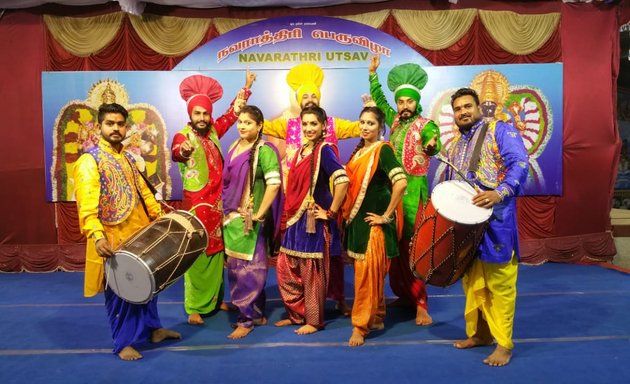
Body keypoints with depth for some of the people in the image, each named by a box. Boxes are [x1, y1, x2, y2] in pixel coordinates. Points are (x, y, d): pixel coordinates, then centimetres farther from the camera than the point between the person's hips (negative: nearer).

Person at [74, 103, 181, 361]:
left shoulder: (127, 158, 13)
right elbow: (86, 204, -24)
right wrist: (97, 235, -36)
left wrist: (162, 219, 13)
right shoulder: (89, 161, -11)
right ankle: (123, 342, 19)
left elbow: (143, 192, 18)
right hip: (113, 238, -7)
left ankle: (153, 328, 34)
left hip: (140, 233, 7)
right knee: (119, 291, 4)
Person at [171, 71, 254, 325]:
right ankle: (194, 309, 7)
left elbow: (232, 113, 21)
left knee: (216, 255, 14)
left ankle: (215, 300, 26)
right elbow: (176, 152, -35)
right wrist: (183, 150, -58)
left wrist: (246, 87, 23)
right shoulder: (182, 136, -12)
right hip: (196, 206, -6)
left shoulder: (213, 131, 7)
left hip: (217, 204, 6)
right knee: (196, 256, -2)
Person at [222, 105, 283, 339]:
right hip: (232, 217, 8)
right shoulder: (234, 147, 11)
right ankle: (257, 313, 26)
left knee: (248, 268, 0)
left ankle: (248, 318, 13)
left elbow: (274, 184, -21)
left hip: (250, 220, -8)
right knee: (235, 267, 13)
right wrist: (226, 212, 14)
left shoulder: (264, 150, -12)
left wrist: (259, 214, -18)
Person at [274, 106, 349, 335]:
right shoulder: (302, 150, 12)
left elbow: (342, 181, -26)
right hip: (297, 218, 8)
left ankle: (314, 321, 19)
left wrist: (331, 212, -19)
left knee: (312, 272, 3)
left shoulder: (324, 150, -12)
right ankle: (297, 315, 28)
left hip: (314, 220, -8)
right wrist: (292, 212, 14)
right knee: (286, 268, 13)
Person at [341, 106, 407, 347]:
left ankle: (361, 326, 8)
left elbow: (401, 182, -25)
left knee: (368, 274, -2)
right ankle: (377, 318, 29)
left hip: (374, 222, -8)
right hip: (357, 220, 8)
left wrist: (387, 216, -19)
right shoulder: (358, 150, 12)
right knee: (369, 273, 15)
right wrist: (348, 216, 12)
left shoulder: (383, 149, -11)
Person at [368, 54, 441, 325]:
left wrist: (431, 147, -50)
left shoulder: (426, 125, -7)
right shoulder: (395, 120, 12)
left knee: (412, 245, -9)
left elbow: (434, 142, -27)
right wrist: (373, 74, 22)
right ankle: (404, 294, 21)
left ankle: (420, 302, -3)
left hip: (413, 190, -6)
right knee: (394, 244, 9)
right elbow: (379, 100, 26)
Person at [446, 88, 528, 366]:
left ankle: (504, 343, 8)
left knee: (498, 283, -3)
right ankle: (480, 333, 27)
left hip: (495, 219, -6)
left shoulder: (500, 130, 0)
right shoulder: (453, 146, 19)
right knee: (472, 281, 13)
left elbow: (520, 164, -13)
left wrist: (499, 193, -27)